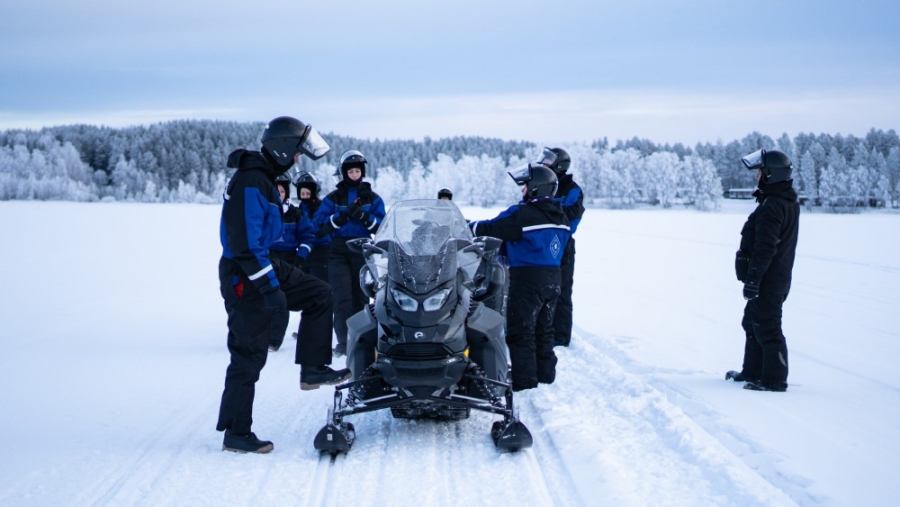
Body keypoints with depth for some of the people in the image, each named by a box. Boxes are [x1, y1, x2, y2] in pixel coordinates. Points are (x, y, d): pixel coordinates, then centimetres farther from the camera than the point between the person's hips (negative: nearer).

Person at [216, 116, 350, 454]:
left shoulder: (264, 178, 10)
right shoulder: (250, 184, -22)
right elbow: (246, 245, -27)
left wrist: (274, 277, 26)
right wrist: (271, 288, -27)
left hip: (266, 267, 10)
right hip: (245, 278, -10)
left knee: (319, 296, 10)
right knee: (249, 356, -4)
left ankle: (312, 369, 11)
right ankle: (235, 434, 5)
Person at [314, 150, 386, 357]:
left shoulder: (372, 198, 10)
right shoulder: (333, 198, 8)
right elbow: (321, 225, -2)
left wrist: (365, 217, -14)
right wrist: (344, 215, -15)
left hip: (363, 252, 1)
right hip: (339, 252, -1)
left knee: (361, 297, 2)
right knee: (342, 297, -11)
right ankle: (343, 341, -11)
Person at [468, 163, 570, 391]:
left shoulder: (522, 214, -18)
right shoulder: (560, 216, 7)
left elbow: (490, 229, -14)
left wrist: (468, 226, 5)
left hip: (527, 280, -8)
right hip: (553, 278, 8)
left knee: (521, 332, -1)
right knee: (544, 330, 18)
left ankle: (524, 381, -1)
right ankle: (546, 375, 25)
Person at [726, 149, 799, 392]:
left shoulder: (772, 206, -21)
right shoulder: (789, 202, 13)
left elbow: (765, 249, -24)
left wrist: (752, 279, -22)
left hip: (767, 280, -11)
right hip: (778, 278, 11)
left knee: (766, 327, -5)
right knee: (753, 323, 20)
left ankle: (774, 379, 0)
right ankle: (753, 372, 29)